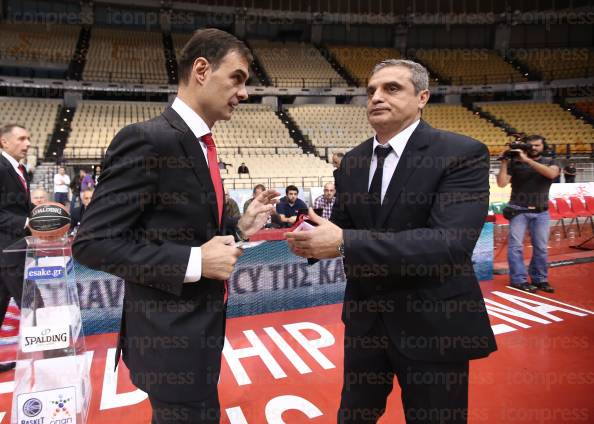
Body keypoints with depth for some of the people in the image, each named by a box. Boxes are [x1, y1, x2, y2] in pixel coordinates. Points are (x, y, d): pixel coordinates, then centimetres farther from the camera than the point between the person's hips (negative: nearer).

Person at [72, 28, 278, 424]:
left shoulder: (202, 145, 9)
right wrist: (194, 262, -24)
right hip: (170, 336, -9)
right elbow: (93, 242, -22)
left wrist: (239, 228, 0)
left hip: (196, 329, 9)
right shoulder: (146, 139, -19)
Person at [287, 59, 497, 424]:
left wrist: (345, 242, -33)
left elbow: (451, 244, -28)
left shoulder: (463, 154, -16)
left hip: (433, 323, -5)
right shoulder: (353, 160, 4)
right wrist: (315, 238, -16)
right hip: (365, 318, 6)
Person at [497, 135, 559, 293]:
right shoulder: (515, 163, 0)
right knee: (516, 246, -5)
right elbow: (501, 183, -8)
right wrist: (504, 162, -16)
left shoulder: (550, 162, 6)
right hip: (519, 210, -2)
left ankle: (540, 279, 16)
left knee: (541, 248, 6)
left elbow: (551, 174, -18)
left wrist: (527, 160, -22)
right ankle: (519, 279, 1)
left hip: (541, 212, 2)